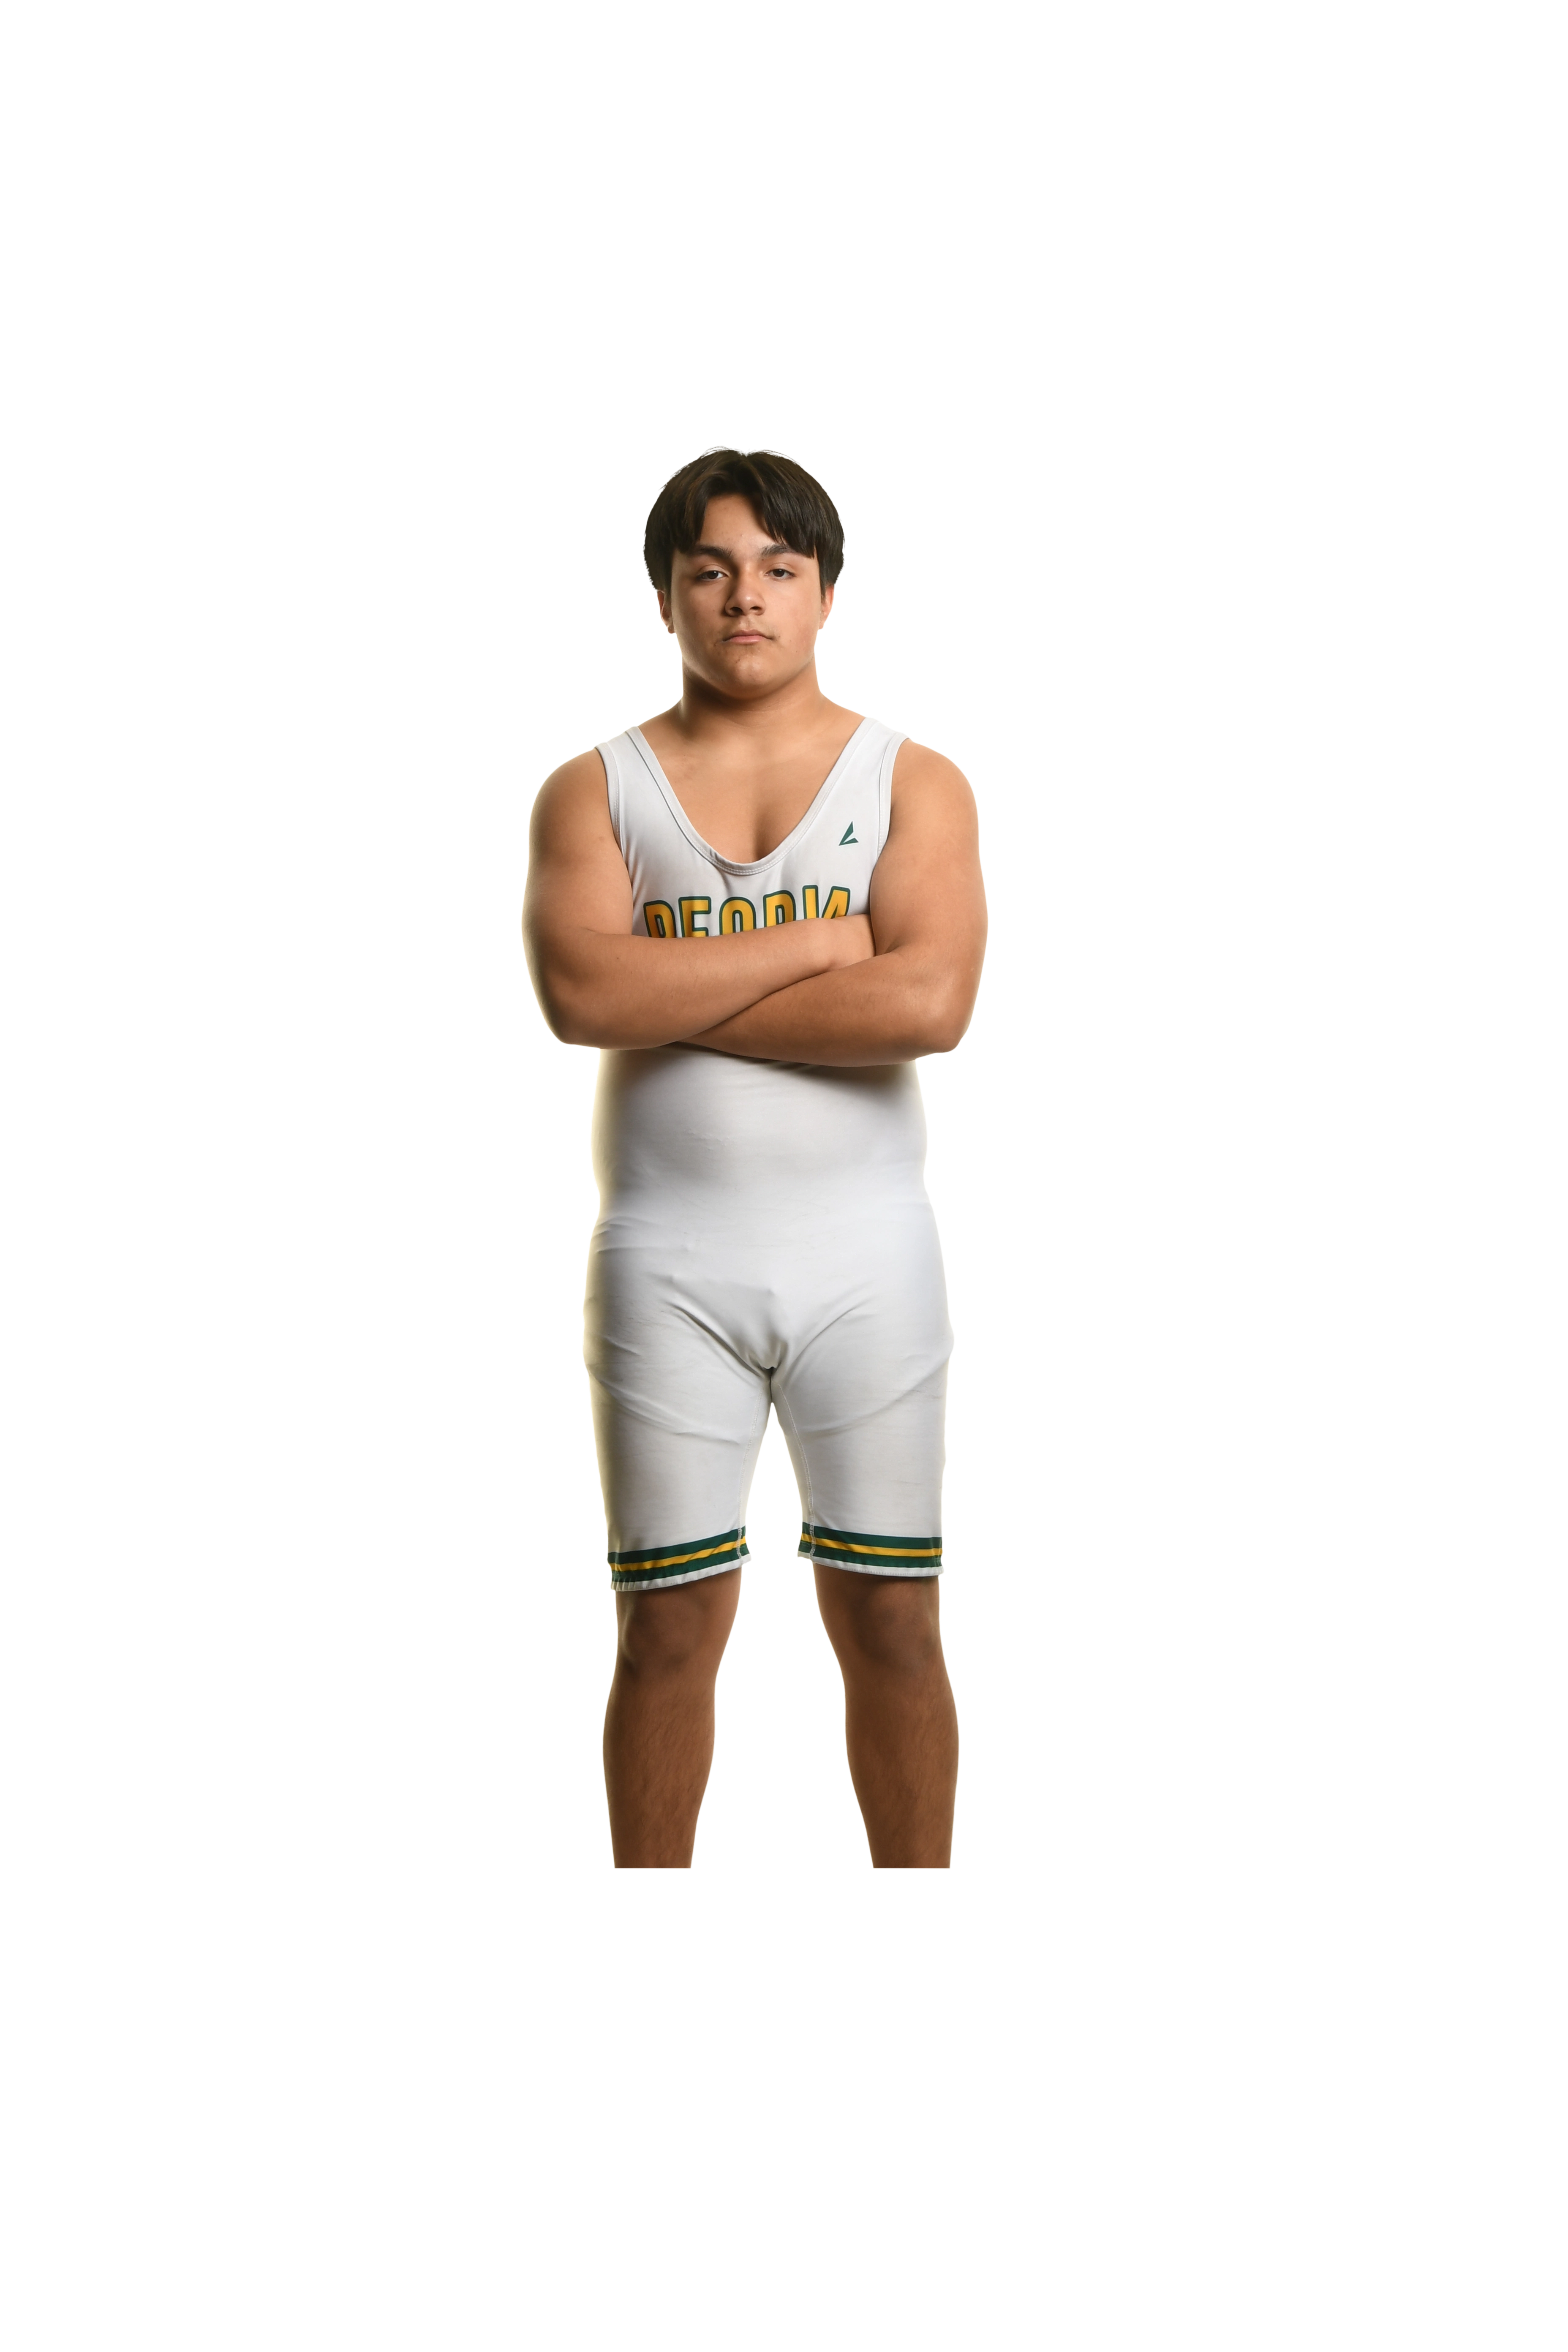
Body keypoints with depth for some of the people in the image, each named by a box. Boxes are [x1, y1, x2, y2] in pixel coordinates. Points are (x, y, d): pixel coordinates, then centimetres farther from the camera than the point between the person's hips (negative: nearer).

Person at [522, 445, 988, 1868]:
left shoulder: (914, 782, 4)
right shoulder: (594, 790, 6)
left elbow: (930, 1002, -13)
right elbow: (579, 991, -13)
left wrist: (678, 996, -11)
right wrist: (816, 945, -12)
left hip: (864, 1250, 0)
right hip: (667, 1253, 0)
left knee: (890, 1619, 3)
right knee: (669, 1628, 5)